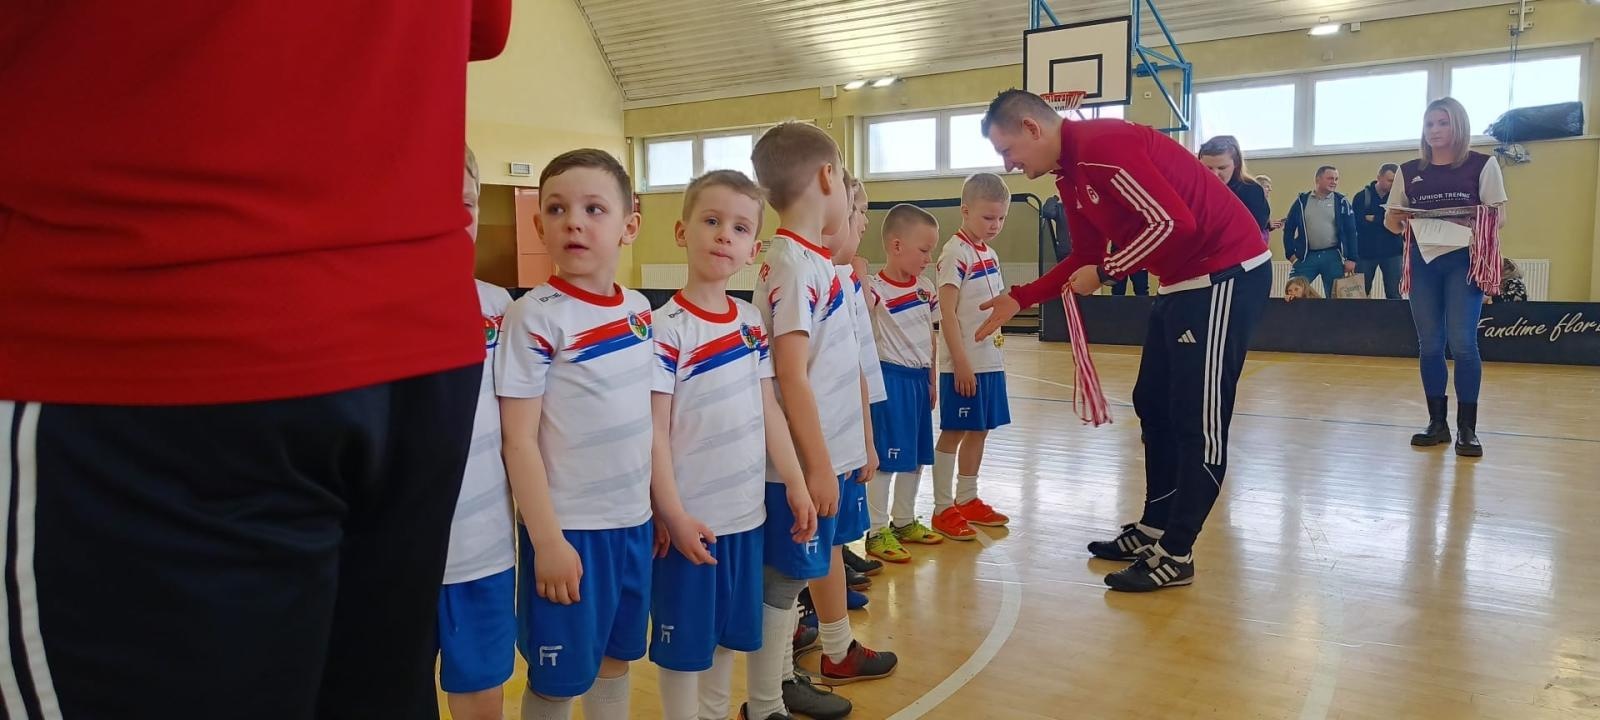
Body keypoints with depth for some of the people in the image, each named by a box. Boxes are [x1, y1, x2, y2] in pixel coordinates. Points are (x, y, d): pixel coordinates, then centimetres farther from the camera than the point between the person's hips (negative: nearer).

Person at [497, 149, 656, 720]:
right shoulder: (534, 317, -14)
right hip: (569, 526, -5)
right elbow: (519, 439, -14)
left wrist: (673, 510, 14)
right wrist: (547, 540, -16)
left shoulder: (640, 310, 4)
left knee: (617, 656, 19)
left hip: (633, 520, 6)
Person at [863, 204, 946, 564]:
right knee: (886, 458, -1)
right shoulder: (875, 291, -16)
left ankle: (905, 521, 32)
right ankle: (877, 532, 11)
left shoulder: (925, 289, 6)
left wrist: (932, 380, 15)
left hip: (919, 378, 8)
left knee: (917, 455, 16)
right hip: (892, 378, -8)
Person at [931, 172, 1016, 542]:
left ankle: (967, 500, 27)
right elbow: (947, 314, -17)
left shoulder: (989, 253, 13)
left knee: (979, 431, 14)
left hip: (990, 361, 8)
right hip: (964, 364, -8)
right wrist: (961, 363, -20)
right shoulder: (956, 253, -13)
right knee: (953, 433, 0)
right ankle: (943, 509, 8)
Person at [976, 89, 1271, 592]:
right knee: (1153, 405, 14)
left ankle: (1176, 555, 5)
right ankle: (1152, 530, 26)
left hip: (1228, 273, -10)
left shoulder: (1104, 146, -22)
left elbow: (1174, 221, -27)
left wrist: (1106, 273, -17)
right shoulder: (1070, 174, 9)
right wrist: (1018, 300, 8)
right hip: (1183, 281, 10)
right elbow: (1085, 259, 15)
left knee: (1198, 419, -4)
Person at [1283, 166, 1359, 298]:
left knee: (1336, 296, 3)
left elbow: (1350, 232, 3)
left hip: (1333, 256, 0)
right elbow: (1289, 228, 8)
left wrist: (1351, 258, -4)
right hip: (1306, 256, 0)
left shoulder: (1341, 202, 5)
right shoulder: (1302, 201, 6)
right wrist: (1291, 253, -1)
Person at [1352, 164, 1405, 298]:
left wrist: (1373, 219, -10)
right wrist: (1386, 220, -13)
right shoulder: (1362, 196, 2)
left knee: (1394, 295, 1)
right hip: (1366, 252, 0)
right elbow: (1358, 224, -9)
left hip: (1391, 252, 1)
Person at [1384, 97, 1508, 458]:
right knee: (1429, 345, 4)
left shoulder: (1483, 165, 2)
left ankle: (1467, 428, -1)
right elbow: (1391, 219, 13)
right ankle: (1437, 422, 14)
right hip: (1423, 261, 3)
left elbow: (1499, 217, 2)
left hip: (1464, 260, -3)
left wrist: (1478, 218, -19)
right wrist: (1402, 223, -9)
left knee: (1462, 343, -10)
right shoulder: (1409, 171, 11)